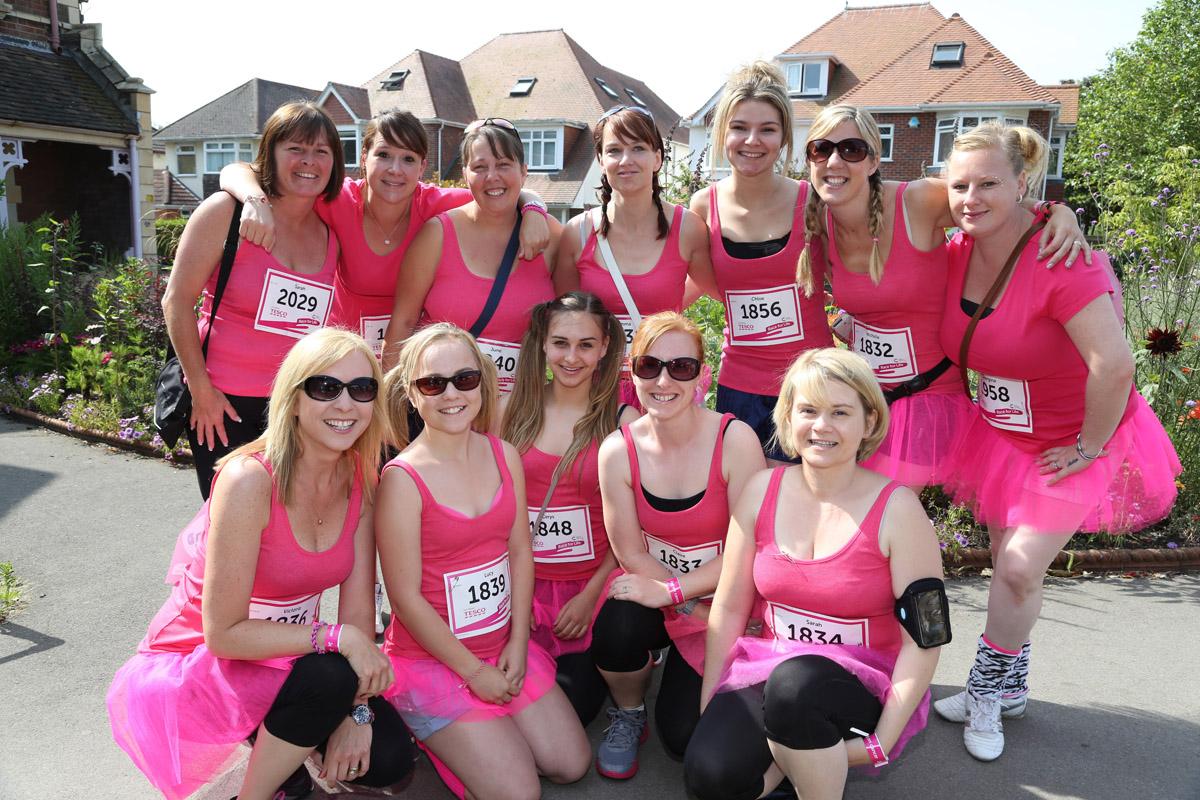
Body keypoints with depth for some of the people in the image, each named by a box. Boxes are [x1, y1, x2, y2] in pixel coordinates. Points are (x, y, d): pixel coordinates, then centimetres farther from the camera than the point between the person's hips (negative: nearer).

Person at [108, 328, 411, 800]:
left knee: (388, 758, -10)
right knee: (332, 674, -32)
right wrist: (337, 638, -28)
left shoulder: (360, 479, -8)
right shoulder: (249, 479, -27)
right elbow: (223, 633, -24)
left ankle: (275, 747, 18)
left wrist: (355, 710, -16)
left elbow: (358, 607, -7)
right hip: (195, 667, -5)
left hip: (286, 652, 5)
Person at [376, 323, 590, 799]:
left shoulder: (504, 455, -1)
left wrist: (518, 642, -4)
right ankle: (430, 733, 16)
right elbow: (406, 596, -17)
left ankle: (457, 738, 23)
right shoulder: (402, 478, -20)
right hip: (431, 657, -6)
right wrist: (475, 672, -12)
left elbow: (521, 551, 3)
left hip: (504, 644, 6)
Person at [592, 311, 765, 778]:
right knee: (615, 632, -31)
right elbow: (631, 554, -5)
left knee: (685, 736, -12)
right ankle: (627, 714, 4)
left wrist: (669, 592, -20)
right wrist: (697, 609, -13)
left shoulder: (735, 440, -19)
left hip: (720, 601, -1)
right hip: (652, 592, 2)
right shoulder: (618, 451, -11)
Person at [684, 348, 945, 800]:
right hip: (771, 672, 3)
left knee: (796, 681, -37)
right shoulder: (762, 491, -2)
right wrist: (707, 707, 1)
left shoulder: (896, 509, -13)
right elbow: (729, 607, 2)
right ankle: (792, 757, 5)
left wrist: (880, 742, -13)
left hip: (865, 685, -2)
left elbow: (925, 637, -10)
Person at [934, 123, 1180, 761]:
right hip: (1004, 433, 6)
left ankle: (988, 687, 20)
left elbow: (1113, 366, -33)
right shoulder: (956, 254, -8)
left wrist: (1089, 447, -22)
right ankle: (1007, 689, 35)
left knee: (1020, 569, -6)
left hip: (1077, 439, -6)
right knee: (1008, 565, 13)